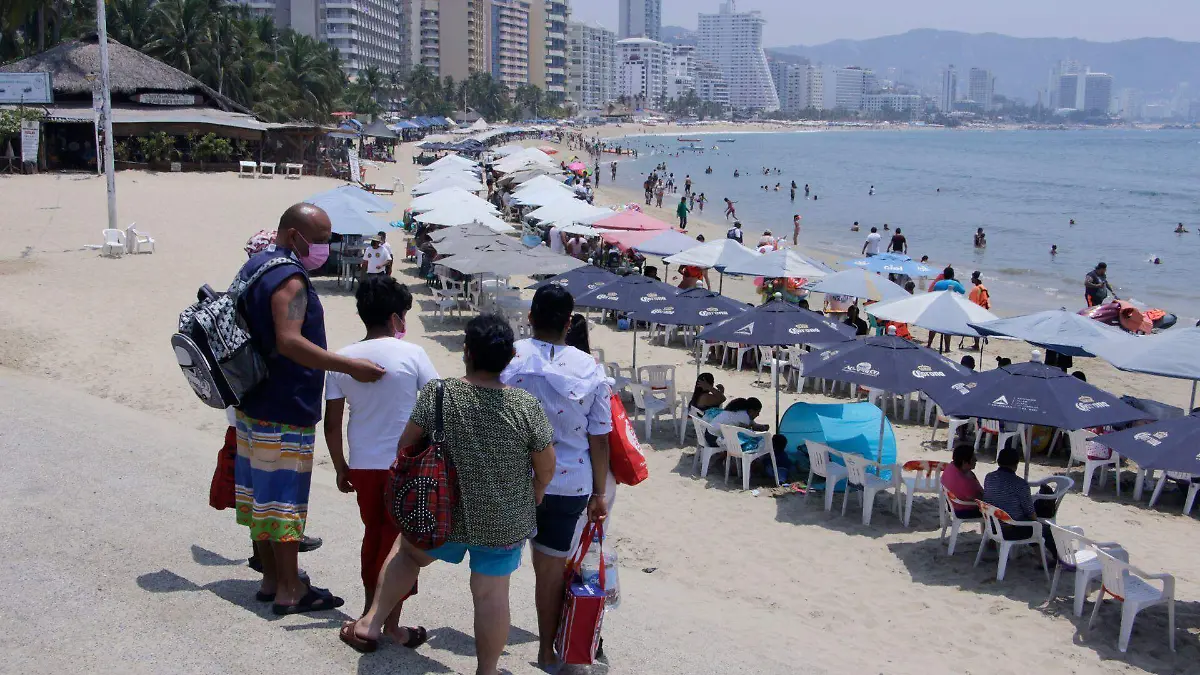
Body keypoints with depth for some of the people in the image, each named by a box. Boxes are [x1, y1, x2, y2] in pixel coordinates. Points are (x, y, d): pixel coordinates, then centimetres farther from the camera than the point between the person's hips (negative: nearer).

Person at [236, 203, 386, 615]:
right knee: (285, 497, -2)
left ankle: (270, 578, 24)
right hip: (285, 411, -10)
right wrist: (349, 366, -35)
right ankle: (289, 591, 5)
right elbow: (289, 341, -32)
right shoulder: (289, 278, -20)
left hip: (252, 404, 10)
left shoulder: (253, 267, 12)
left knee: (262, 494, 14)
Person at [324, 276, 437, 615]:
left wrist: (340, 468, 14)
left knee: (374, 533, 21)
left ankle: (371, 610, 30)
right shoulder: (411, 354, -11)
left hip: (362, 466, 4)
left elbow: (332, 424, 2)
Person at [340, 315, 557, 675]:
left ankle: (371, 623, 26)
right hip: (506, 522, -1)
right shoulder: (526, 405, -14)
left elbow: (406, 443, -3)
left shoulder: (437, 393, -13)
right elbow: (546, 467, -6)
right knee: (491, 593, 9)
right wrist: (533, 499, 14)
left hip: (444, 514, 1)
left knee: (406, 548, 27)